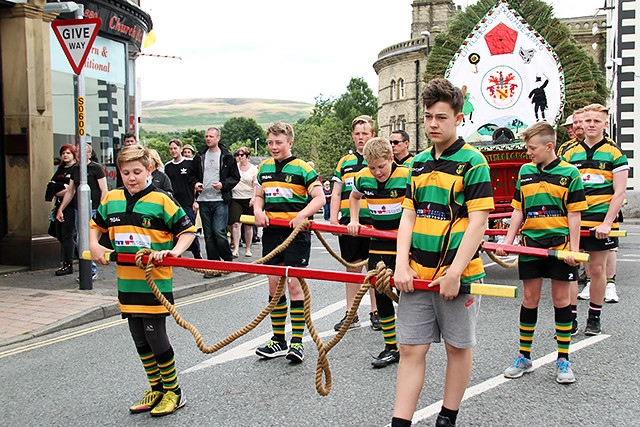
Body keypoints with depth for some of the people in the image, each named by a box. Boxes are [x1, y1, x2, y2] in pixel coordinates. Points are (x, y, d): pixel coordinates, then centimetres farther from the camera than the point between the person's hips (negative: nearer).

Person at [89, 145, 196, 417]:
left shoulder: (161, 200, -9)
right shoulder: (111, 200, 6)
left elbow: (188, 230, -6)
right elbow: (96, 224, 23)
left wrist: (175, 251, -22)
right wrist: (94, 245, 5)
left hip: (155, 282, -6)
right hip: (126, 282, 6)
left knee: (156, 337, -3)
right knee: (140, 340, 14)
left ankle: (173, 392, 15)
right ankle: (156, 389, 30)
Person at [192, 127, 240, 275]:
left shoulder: (227, 157, 2)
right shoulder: (200, 156, 13)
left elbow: (235, 177, 3)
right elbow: (193, 175, 21)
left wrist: (223, 185, -12)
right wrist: (195, 183, 0)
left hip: (220, 200, -4)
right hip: (204, 200, 4)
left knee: (219, 232, -14)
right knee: (209, 235, 6)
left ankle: (228, 260, 7)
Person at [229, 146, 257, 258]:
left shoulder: (253, 169, 3)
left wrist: (254, 198, -13)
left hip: (248, 200, -1)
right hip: (235, 199, 1)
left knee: (248, 226, 6)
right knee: (236, 224, -10)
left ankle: (248, 249, 17)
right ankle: (235, 249, -10)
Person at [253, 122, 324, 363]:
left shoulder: (302, 168, -6)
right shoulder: (264, 168, 11)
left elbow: (319, 198, -11)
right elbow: (259, 196, 20)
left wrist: (302, 215, -24)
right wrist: (258, 211, -1)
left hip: (296, 232, -5)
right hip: (271, 232, 6)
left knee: (294, 283, -5)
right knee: (274, 283, 8)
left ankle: (297, 341, 4)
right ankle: (278, 340, 18)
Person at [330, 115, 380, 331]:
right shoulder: (344, 162, 13)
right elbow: (336, 193, 12)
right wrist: (333, 219, 1)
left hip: (373, 222, -3)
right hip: (348, 223, 3)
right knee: (352, 268, 9)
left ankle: (375, 313, 16)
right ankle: (351, 314, 16)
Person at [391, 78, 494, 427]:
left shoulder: (472, 162, -6)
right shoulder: (418, 163, 11)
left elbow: (477, 222, -12)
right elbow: (408, 216, 10)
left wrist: (454, 272, -17)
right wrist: (401, 264, -2)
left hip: (455, 274, -5)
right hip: (416, 274, 5)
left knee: (458, 347, 11)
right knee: (410, 349, 4)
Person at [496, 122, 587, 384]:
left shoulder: (570, 173, -4)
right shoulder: (525, 172, 7)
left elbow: (574, 215, -4)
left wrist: (573, 248, -9)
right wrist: (508, 241, 4)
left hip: (559, 244, -3)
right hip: (530, 244, 3)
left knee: (561, 298, 4)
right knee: (529, 298, 8)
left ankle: (563, 360, 14)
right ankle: (524, 357, 18)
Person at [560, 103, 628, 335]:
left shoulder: (615, 153, 1)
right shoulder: (570, 153, 9)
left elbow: (619, 192, -4)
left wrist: (607, 223, -14)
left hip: (600, 222, -2)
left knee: (597, 268, 6)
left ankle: (594, 317, 20)